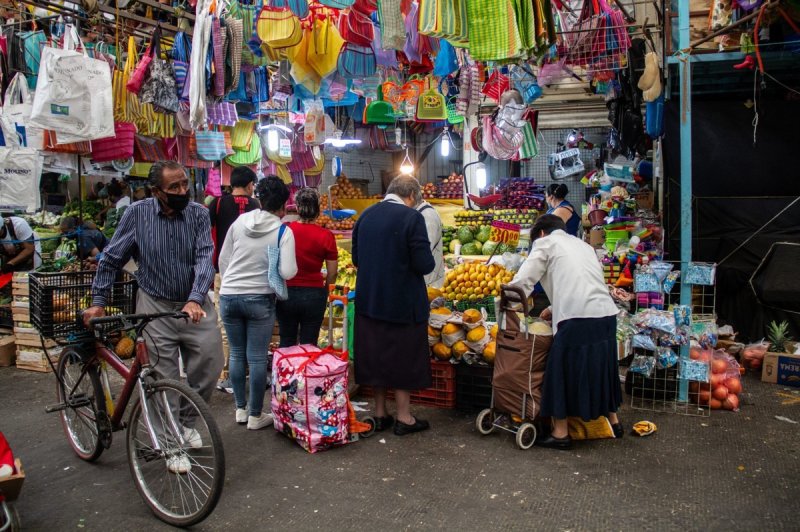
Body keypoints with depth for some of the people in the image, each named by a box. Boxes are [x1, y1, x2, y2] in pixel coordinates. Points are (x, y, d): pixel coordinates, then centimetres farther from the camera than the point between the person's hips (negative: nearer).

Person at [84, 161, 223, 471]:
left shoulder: (198, 214, -5)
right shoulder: (137, 214, -6)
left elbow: (205, 259, -14)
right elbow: (111, 259, 3)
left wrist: (195, 299, -28)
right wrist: (98, 302, 1)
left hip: (194, 303, 1)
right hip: (156, 305, -1)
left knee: (211, 361, -4)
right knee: (165, 377, 0)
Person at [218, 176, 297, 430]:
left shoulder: (239, 221, 0)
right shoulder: (283, 231, -9)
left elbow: (223, 260, 8)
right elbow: (288, 272, -16)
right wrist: (293, 266, 6)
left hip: (228, 296, 3)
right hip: (260, 299, -3)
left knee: (237, 354, 15)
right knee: (257, 358, 5)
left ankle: (240, 409, 27)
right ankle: (255, 415, 14)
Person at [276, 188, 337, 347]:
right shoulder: (326, 236, -11)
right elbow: (332, 274, -5)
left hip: (286, 293, 1)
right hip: (314, 295, -1)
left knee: (286, 342, 16)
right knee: (309, 344, 11)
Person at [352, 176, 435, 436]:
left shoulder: (365, 215, 4)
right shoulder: (412, 218, -15)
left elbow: (356, 259, 9)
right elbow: (424, 265, -18)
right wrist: (430, 262, 3)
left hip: (369, 300, 6)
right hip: (403, 302, -6)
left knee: (375, 355, 15)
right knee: (403, 358, 8)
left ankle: (380, 414, 27)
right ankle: (404, 418, 17)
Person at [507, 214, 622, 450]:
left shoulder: (546, 243, 7)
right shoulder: (582, 244, 27)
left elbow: (521, 282, -1)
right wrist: (555, 309, 27)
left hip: (577, 319, -7)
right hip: (606, 314, 7)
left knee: (561, 371, 5)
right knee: (601, 367, 23)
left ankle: (560, 433, 11)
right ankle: (613, 422, 36)